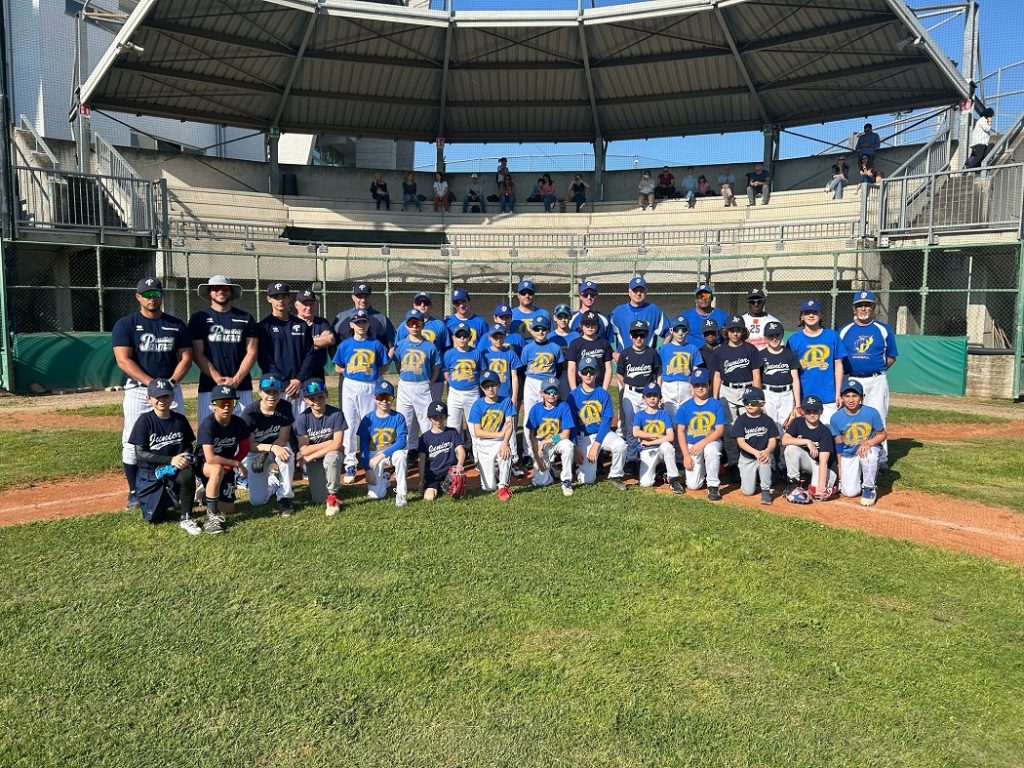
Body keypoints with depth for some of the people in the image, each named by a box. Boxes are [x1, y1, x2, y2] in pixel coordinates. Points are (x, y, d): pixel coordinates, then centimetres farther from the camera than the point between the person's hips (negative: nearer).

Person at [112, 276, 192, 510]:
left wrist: (170, 382, -11)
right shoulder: (125, 324, 1)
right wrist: (153, 383, -20)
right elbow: (123, 360, -9)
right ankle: (135, 492, 11)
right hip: (139, 391, -2)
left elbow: (186, 357, 6)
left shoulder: (176, 325, 9)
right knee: (132, 444, -1)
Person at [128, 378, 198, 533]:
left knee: (187, 474, -35)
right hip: (150, 472, -1)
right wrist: (171, 459, -24)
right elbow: (140, 453, -14)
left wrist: (186, 456, -16)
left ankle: (185, 519, -18)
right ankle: (165, 501, 34)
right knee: (152, 518, -3)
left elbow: (188, 445, 9)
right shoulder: (145, 421, -10)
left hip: (174, 469, 1)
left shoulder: (180, 420, 0)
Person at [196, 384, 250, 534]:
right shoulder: (208, 424, -26)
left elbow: (244, 449, 0)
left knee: (227, 510, -3)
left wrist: (229, 466, -15)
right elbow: (210, 458, -32)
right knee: (217, 469, -41)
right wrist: (237, 464, -24)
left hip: (227, 467, 5)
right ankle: (211, 516, -25)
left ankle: (208, 492, 31)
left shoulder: (239, 423, -13)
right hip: (203, 465, -4)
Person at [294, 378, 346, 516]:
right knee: (319, 500, -10)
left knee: (331, 457, -38)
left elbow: (337, 445, -21)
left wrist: (311, 456, -20)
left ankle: (332, 496, -17)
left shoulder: (336, 414, -15)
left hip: (332, 455, -1)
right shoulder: (302, 418, -12)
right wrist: (329, 442, -16)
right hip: (313, 462, 2)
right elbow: (304, 450, -16)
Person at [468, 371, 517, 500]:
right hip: (483, 445, 0)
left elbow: (510, 425, -11)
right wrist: (500, 433, -17)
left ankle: (503, 485, -15)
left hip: (500, 442, 0)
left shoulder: (506, 401, -2)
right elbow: (477, 432, -8)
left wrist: (505, 443, -29)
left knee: (505, 452, -38)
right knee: (489, 487, -5)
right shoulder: (478, 405, -4)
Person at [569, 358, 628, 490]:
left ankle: (615, 476, -7)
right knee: (588, 480, -11)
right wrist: (575, 447, -9)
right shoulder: (574, 395, -3)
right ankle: (584, 466, 26)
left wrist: (596, 444, -16)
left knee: (620, 444, -32)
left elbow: (607, 420, -7)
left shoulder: (603, 393, -3)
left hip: (602, 433, 1)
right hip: (583, 437, -1)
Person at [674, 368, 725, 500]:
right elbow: (680, 431, 1)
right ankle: (702, 469, 28)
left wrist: (702, 443, -23)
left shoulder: (716, 405, -5)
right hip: (691, 445, 1)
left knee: (711, 449, -40)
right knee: (693, 485, -9)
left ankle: (713, 486, -20)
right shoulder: (685, 407, -1)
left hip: (711, 441, -1)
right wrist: (686, 455, -8)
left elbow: (719, 430, -9)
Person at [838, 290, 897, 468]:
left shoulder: (884, 330, 4)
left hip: (876, 381, -1)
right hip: (851, 380, 2)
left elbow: (891, 357, 8)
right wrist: (848, 369, -4)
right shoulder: (844, 331, 7)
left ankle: (881, 459, 7)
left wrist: (879, 369, -4)